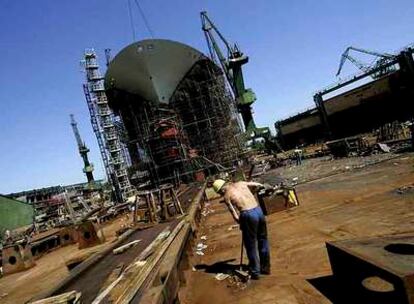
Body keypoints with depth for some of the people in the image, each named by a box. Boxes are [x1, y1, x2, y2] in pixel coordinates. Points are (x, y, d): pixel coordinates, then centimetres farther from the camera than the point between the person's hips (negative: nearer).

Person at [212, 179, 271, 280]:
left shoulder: (227, 196, 1)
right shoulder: (241, 183, 14)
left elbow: (235, 215, -1)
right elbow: (258, 185, 26)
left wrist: (240, 222, 16)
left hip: (248, 214, -6)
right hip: (258, 210, 6)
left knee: (251, 245, 11)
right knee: (263, 240, 21)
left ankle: (255, 272, 21)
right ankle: (266, 267, 36)